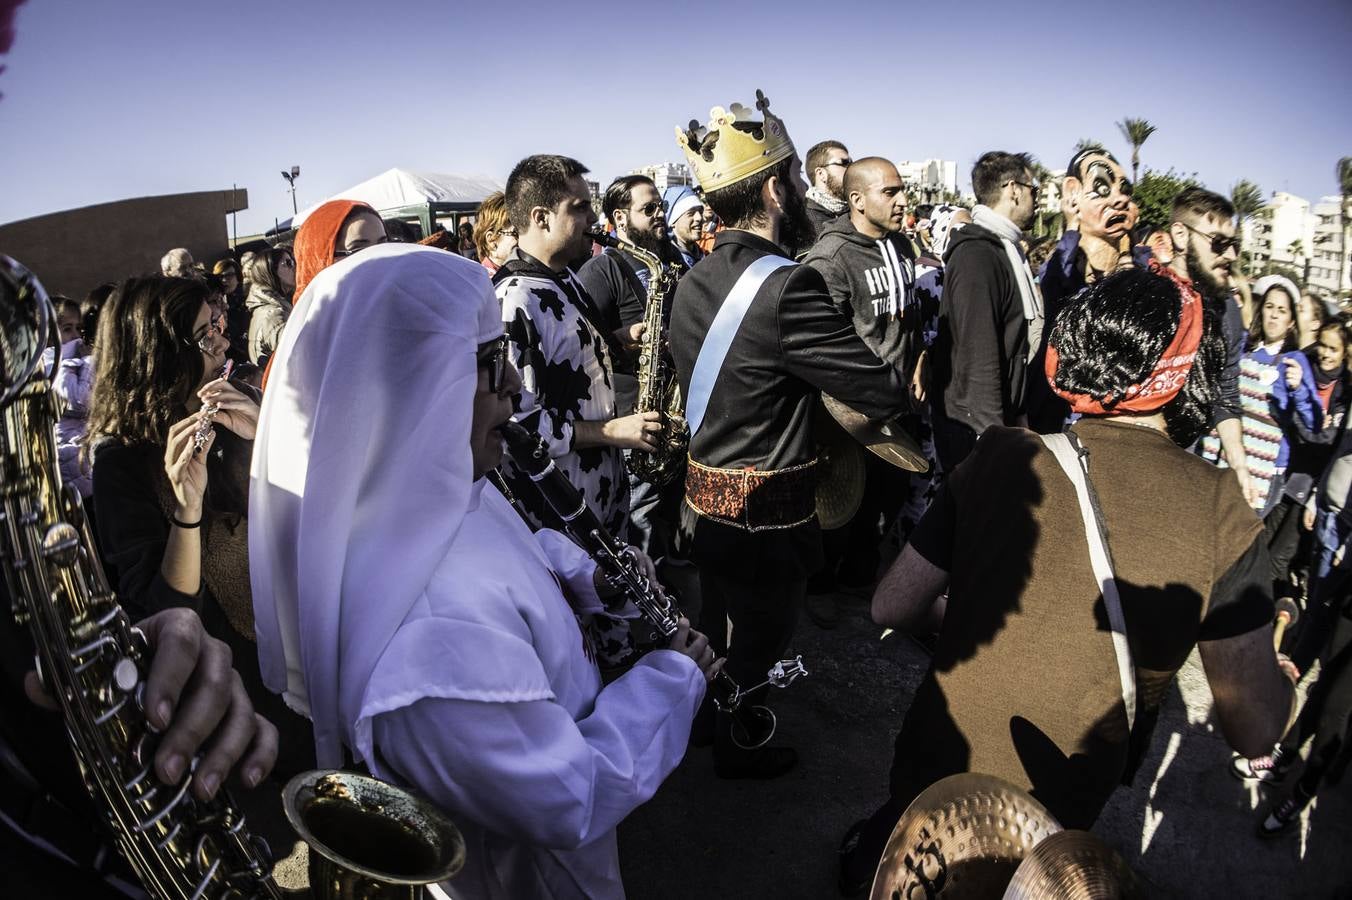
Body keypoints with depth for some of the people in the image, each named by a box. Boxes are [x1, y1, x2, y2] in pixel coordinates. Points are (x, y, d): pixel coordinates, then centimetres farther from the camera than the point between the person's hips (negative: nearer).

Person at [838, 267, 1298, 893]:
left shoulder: (1003, 457, -15)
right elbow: (1253, 729, -11)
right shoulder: (1223, 517, -16)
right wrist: (1283, 678, 11)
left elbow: (893, 608, -9)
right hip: (1048, 819, 1)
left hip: (933, 768, 0)